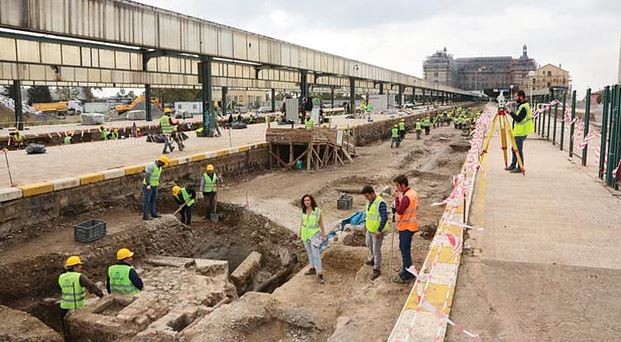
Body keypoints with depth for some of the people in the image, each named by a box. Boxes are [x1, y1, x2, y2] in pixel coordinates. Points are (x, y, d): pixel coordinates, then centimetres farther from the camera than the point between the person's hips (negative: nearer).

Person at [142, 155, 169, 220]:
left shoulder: (159, 167, 4)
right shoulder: (151, 166, -24)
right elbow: (146, 175, -25)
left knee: (153, 200, 15)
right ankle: (145, 215, 2)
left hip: (154, 185, 9)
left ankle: (153, 213, 25)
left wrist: (157, 182, 15)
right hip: (148, 186, -8)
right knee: (146, 201, -2)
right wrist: (148, 185, -25)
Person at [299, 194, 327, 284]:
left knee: (316, 254, -9)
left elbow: (321, 223, -8)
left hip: (314, 234, -5)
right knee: (309, 252, 18)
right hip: (305, 234, 5)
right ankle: (313, 269, 35)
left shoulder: (317, 211, -15)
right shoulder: (303, 211, -2)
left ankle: (320, 275, -5)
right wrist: (300, 233, 14)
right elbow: (302, 222, 10)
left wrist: (323, 235, -4)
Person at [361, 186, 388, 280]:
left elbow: (384, 218, -27)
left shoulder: (380, 203, -26)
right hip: (370, 229, 9)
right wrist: (366, 223, 19)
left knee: (376, 249, -1)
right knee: (369, 245, 26)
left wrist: (379, 230, -27)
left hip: (377, 231, -9)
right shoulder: (370, 201, 2)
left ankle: (377, 269, 11)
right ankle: (374, 260, 48)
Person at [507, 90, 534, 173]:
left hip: (520, 133, -10)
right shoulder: (521, 106, 14)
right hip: (518, 132, 10)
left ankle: (520, 167, 3)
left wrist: (511, 112, -21)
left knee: (518, 150, -4)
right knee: (514, 149, 17)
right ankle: (513, 165, 26)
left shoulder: (524, 107, -18)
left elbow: (518, 119, -25)